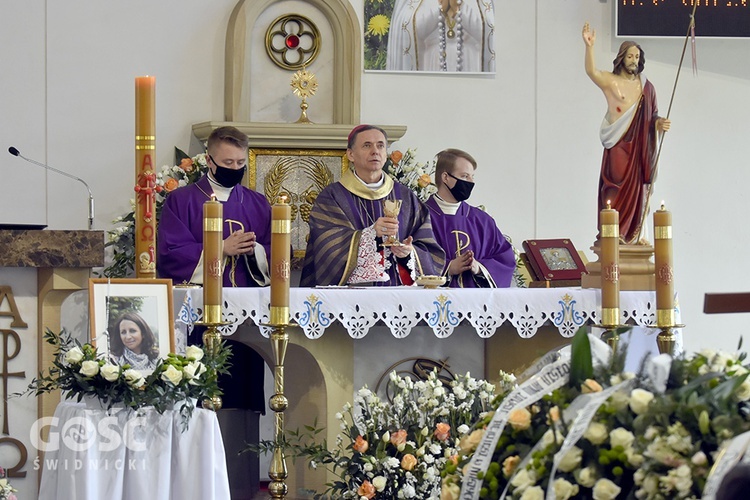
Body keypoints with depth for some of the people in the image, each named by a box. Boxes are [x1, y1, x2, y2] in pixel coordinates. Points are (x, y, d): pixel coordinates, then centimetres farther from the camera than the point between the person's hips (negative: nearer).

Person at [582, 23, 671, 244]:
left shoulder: (646, 86, 10)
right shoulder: (610, 81, -2)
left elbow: (652, 115, 16)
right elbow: (591, 71, -22)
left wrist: (659, 123, -7)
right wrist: (589, 46, -38)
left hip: (640, 147, 4)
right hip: (617, 145, -4)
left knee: (637, 189, 6)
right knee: (616, 188, -6)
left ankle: (633, 234, 14)